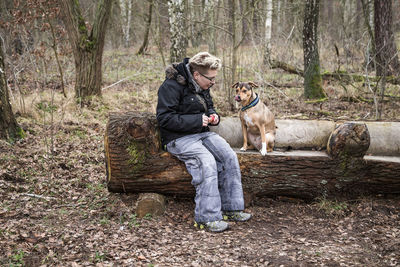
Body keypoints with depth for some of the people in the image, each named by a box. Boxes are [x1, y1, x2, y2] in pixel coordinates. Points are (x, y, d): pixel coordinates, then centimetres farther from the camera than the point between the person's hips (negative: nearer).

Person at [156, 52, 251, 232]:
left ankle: (230, 208, -6)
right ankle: (208, 217, -25)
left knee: (229, 156, -14)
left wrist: (213, 116, 3)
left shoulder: (203, 86, 11)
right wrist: (197, 120, -21)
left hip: (201, 133, 8)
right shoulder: (171, 86, -15)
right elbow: (164, 119, -20)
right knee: (207, 161, -31)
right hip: (179, 138, -8)